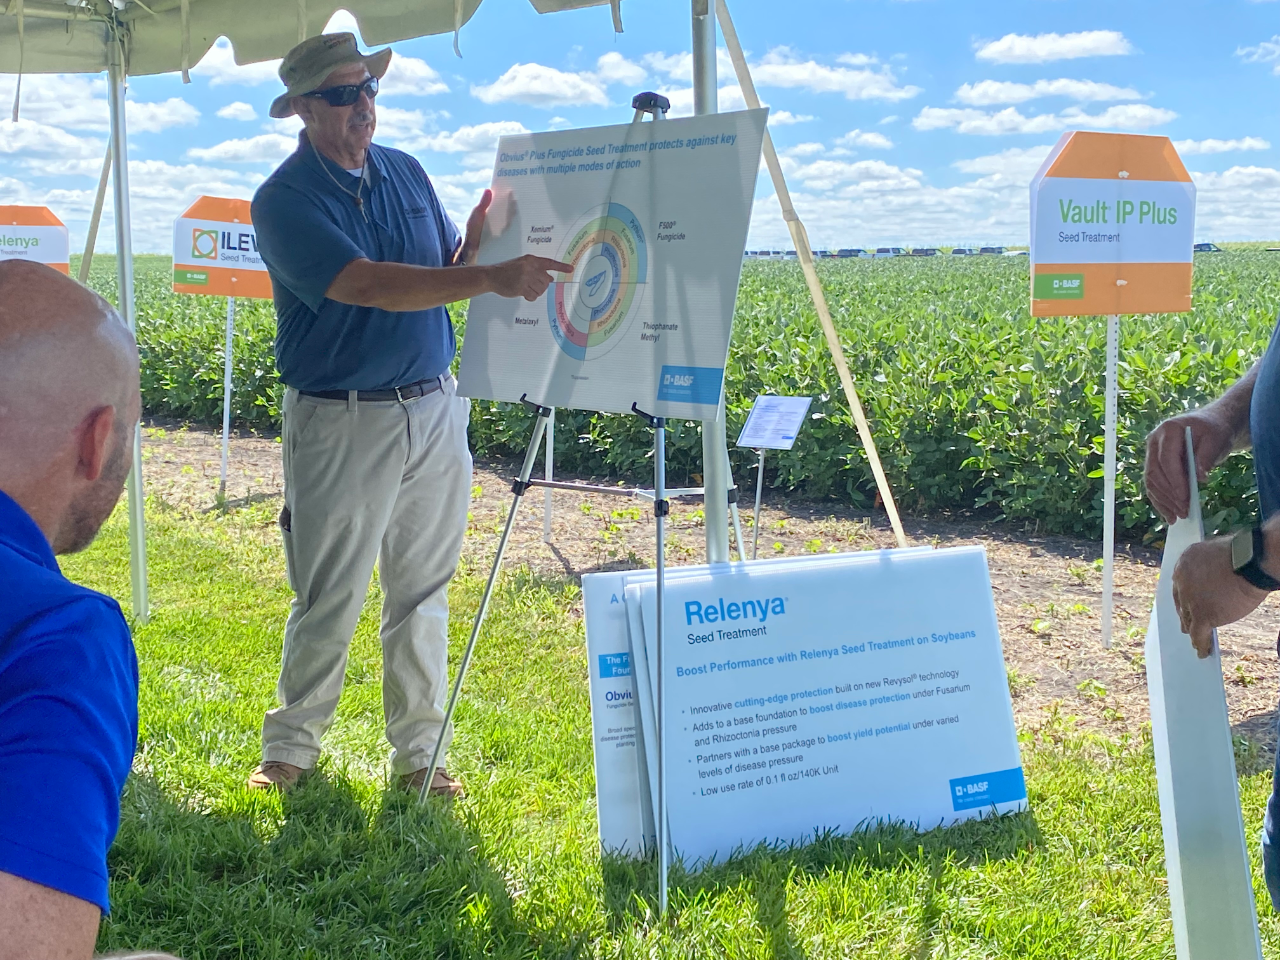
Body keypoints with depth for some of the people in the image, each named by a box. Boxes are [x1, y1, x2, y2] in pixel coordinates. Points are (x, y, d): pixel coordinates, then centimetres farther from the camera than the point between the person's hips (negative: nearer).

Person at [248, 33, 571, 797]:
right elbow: (367, 284, -26)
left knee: (424, 591, 11)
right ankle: (291, 746, 21)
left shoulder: (406, 173, 9)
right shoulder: (285, 200, -11)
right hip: (341, 425, -5)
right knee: (328, 602, 2)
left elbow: (446, 277, 13)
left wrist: (476, 239, -11)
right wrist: (492, 278, -34)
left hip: (434, 410, 5)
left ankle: (419, 749, 23)